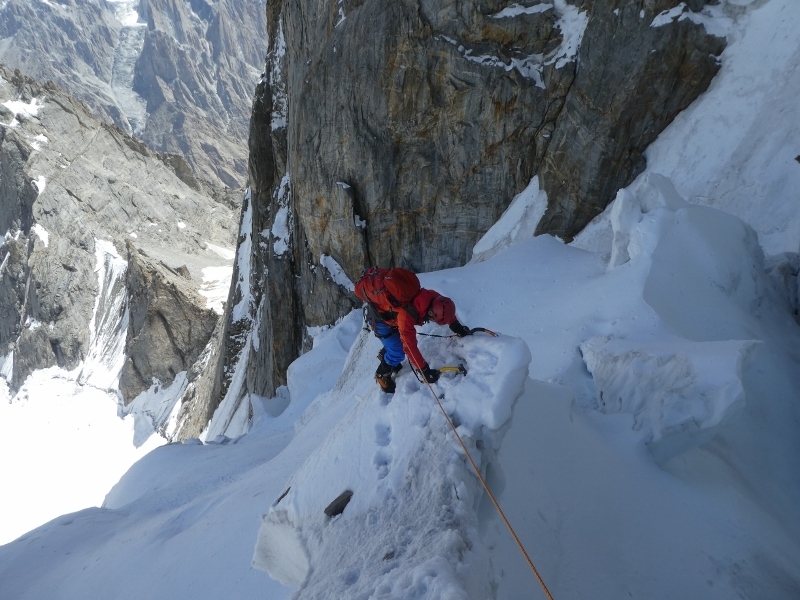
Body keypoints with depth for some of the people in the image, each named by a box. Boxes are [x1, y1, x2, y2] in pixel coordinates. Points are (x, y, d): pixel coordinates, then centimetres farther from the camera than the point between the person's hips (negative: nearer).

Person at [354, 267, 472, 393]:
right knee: (398, 353, -7)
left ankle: (385, 355, 43)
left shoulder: (431, 296, -25)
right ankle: (382, 374, 21)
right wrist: (425, 371, -31)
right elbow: (410, 346, -36)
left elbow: (446, 309, 0)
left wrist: (457, 327, 3)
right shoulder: (406, 314, -43)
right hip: (378, 314, -6)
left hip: (389, 307, 6)